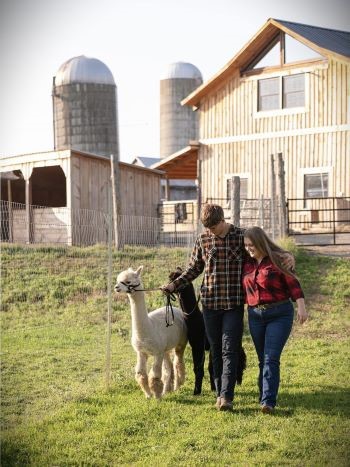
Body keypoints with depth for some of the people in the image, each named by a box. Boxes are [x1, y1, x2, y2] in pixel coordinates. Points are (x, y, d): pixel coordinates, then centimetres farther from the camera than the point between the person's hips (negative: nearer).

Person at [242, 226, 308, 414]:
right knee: (262, 359, 11)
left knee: (271, 358, -13)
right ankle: (264, 395, 20)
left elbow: (293, 284, -8)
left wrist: (301, 307, -14)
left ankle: (268, 401, -17)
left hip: (280, 314, -5)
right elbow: (244, 289, 21)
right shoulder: (247, 264, 10)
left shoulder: (277, 260, -6)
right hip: (255, 316, 5)